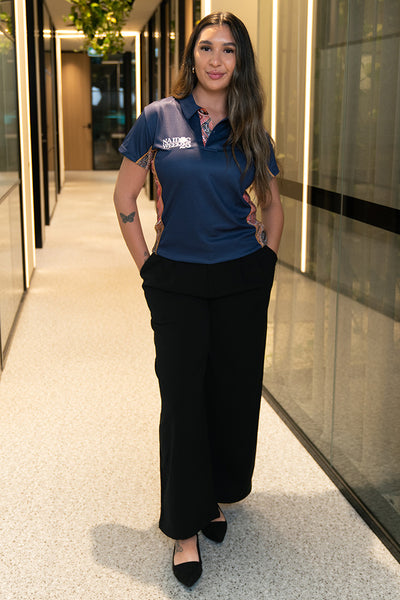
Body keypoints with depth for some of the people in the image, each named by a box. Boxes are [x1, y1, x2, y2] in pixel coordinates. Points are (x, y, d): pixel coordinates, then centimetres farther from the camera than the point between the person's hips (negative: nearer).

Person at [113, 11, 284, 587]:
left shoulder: (251, 132, 4)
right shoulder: (158, 118, -3)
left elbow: (272, 204, 16)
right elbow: (124, 197, 2)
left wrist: (264, 260, 7)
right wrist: (147, 265, 0)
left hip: (243, 283, 2)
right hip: (177, 283, -2)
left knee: (235, 392, 9)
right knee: (183, 399, 0)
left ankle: (217, 494, 32)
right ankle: (186, 528, 11)